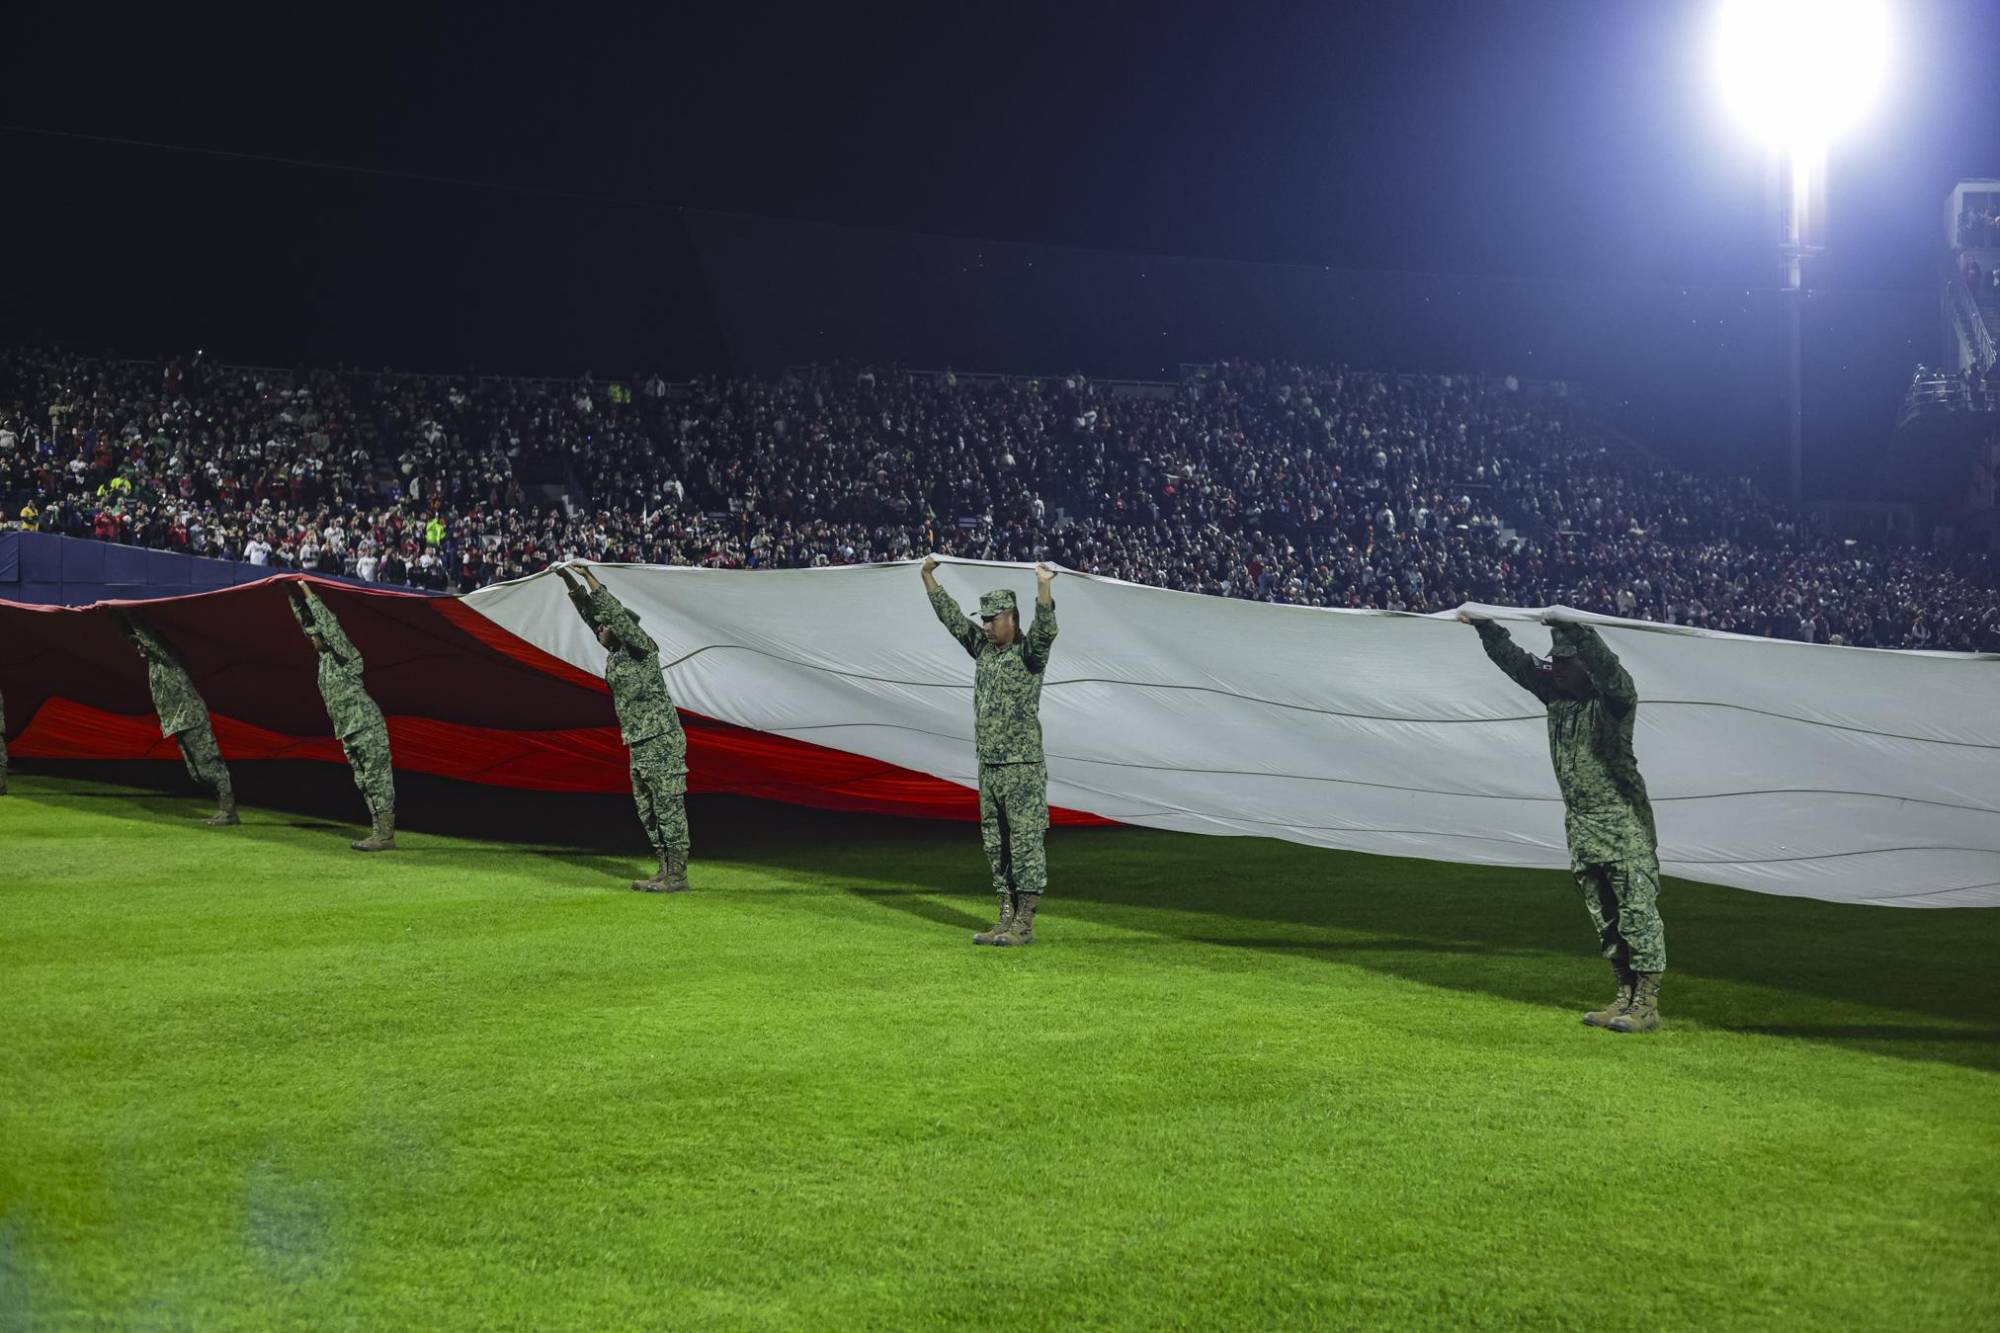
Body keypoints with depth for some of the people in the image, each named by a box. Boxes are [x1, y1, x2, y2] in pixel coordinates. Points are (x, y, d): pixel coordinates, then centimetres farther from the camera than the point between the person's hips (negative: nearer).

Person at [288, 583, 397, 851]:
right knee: (365, 784, 9)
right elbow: (305, 620, 19)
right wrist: (294, 595, 13)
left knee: (377, 780, -9)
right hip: (349, 732, 9)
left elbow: (327, 623, -20)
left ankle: (386, 836, -11)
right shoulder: (324, 655, 13)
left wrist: (308, 592, -14)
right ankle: (379, 833, 11)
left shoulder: (346, 656, -9)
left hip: (367, 728, -9)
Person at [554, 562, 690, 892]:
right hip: (641, 746, 9)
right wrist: (570, 581, 7)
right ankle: (666, 872, 15)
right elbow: (590, 613, 16)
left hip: (661, 742, -9)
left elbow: (617, 615, -21)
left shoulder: (643, 648, -8)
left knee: (669, 809, -7)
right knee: (649, 812, 11)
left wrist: (592, 580, -17)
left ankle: (677, 877, -6)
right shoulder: (616, 652, 14)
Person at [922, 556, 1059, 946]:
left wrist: (1043, 587, -42)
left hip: (1023, 768, -8)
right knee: (996, 847, 10)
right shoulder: (983, 647, 12)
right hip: (988, 767, 8)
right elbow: (950, 616, 18)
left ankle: (1024, 925, -3)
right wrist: (928, 576, 16)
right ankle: (1007, 921, 15)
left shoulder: (1029, 651, -8)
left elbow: (1046, 630, -28)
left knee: (1025, 844, -4)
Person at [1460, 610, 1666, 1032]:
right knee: (1604, 918, 11)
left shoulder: (1613, 694, -9)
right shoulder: (1555, 692, 11)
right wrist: (1484, 627, 9)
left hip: (1623, 823, -8)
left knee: (1637, 910, -8)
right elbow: (1514, 661, 15)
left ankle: (1647, 1003, -7)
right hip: (1580, 826, 8)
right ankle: (1625, 997, 17)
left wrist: (1573, 629, -39)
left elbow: (1604, 665, -29)